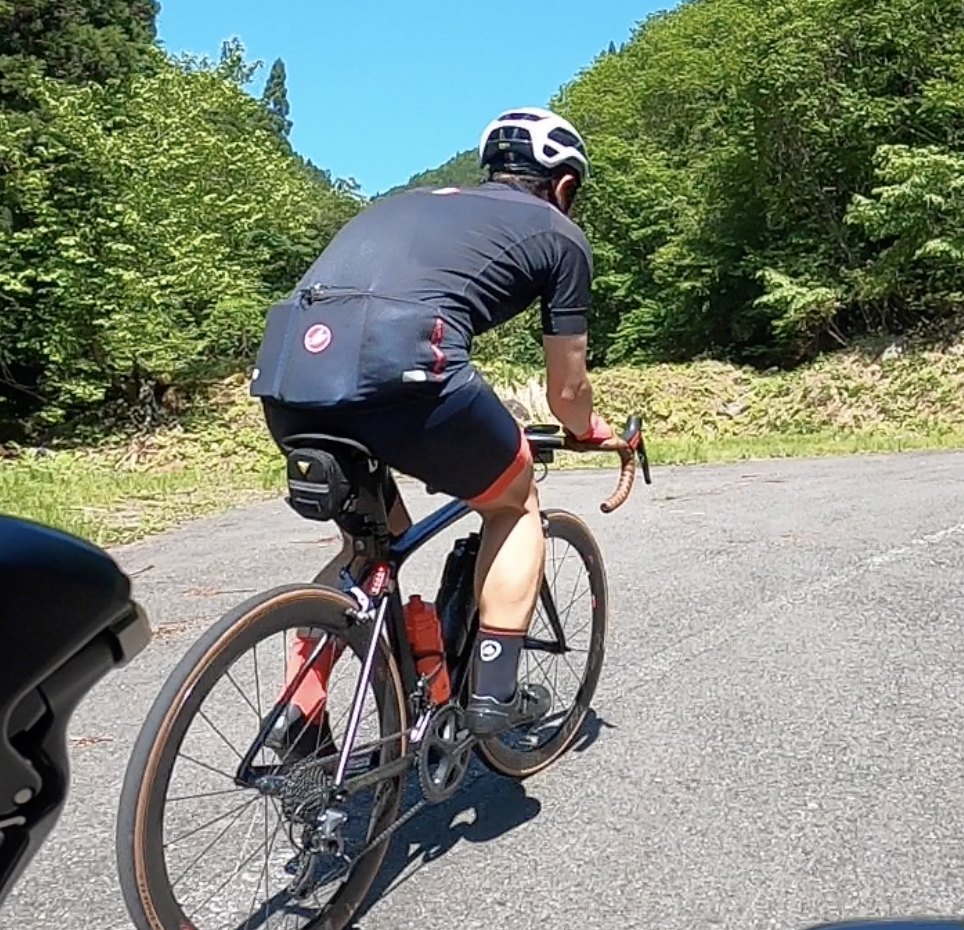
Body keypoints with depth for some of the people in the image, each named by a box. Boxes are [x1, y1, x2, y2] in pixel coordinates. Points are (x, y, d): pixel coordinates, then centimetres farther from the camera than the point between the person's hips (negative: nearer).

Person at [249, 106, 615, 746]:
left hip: (285, 373, 6)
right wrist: (591, 430, 49)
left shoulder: (411, 201, 36)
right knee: (516, 503, 22)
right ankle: (495, 693, 22)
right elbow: (566, 391, 25)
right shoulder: (560, 234, 21)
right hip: (395, 365, -6)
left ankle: (296, 718, 26)